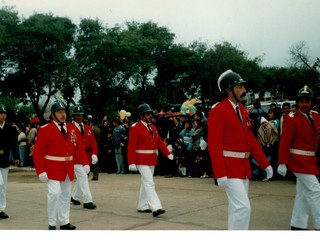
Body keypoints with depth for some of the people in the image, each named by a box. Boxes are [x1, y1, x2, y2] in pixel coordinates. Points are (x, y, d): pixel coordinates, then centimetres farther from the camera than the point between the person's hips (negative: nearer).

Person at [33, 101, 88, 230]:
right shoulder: (45, 130, -10)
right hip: (53, 169, -5)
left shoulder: (73, 128, 4)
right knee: (54, 193, -12)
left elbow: (80, 147, 8)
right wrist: (41, 171, -18)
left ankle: (65, 222, 24)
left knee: (66, 195, 12)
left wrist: (85, 163, -2)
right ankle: (52, 224, 4)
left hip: (68, 168, 5)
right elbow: (38, 152, -12)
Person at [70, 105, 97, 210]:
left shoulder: (88, 128, 10)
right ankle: (87, 201, -8)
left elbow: (93, 142, 4)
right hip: (76, 157, -6)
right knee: (83, 178, -10)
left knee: (81, 178, 15)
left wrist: (94, 154, -8)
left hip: (87, 157, 6)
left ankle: (74, 196, 33)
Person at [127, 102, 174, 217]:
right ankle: (156, 208, -19)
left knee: (145, 183, 14)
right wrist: (131, 163, -21)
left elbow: (159, 141, 14)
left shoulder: (153, 127, 12)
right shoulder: (135, 128, -11)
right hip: (142, 160, -8)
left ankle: (142, 206, 24)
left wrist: (168, 154, 5)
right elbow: (131, 146, -16)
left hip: (152, 160, 8)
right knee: (149, 183, -14)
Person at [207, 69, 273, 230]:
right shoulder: (218, 111, -14)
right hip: (229, 167, -9)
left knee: (237, 207, 14)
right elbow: (214, 145, -19)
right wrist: (220, 174, -24)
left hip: (243, 166, 9)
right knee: (243, 207, -13)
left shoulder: (242, 110, 12)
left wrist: (265, 164, 11)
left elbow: (251, 139, 14)